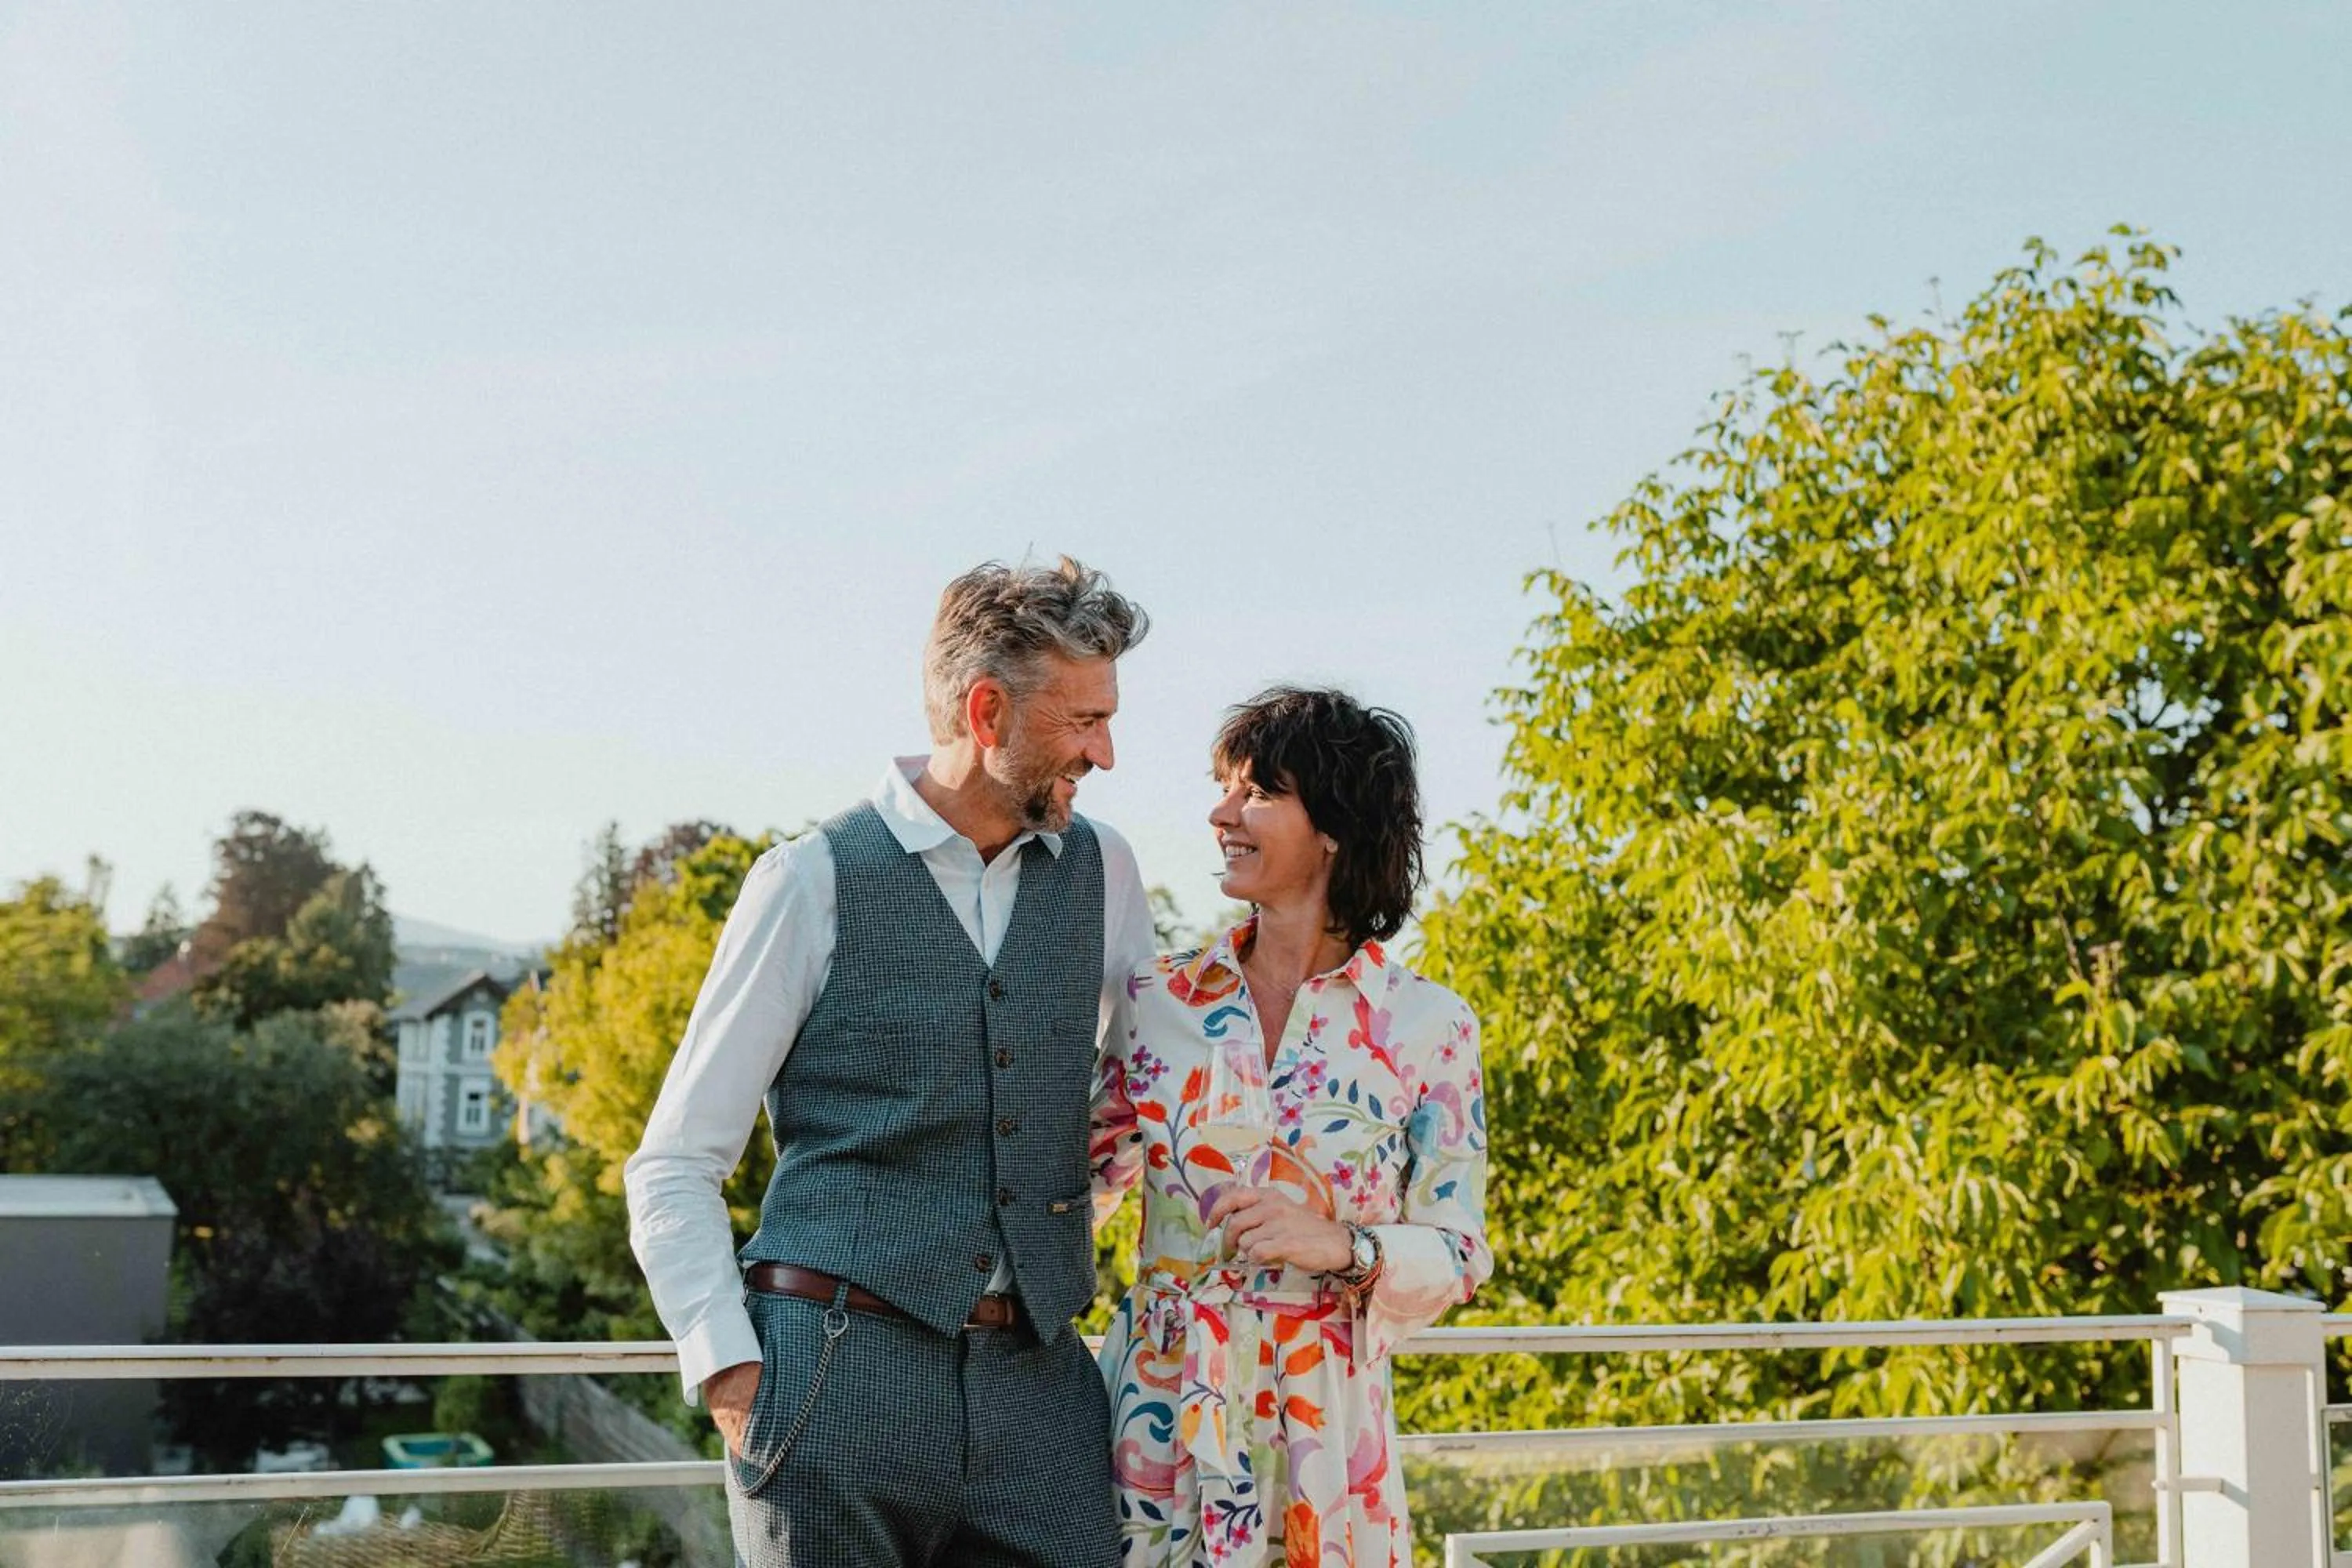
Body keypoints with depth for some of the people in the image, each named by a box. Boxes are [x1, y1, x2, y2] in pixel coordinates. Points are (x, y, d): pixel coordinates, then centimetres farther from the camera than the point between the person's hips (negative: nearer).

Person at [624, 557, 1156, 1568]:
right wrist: (729, 1371, -10)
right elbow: (673, 1168, 0)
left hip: (1039, 1384, 4)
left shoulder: (1102, 873, 10)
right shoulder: (815, 884, -1)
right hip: (840, 1372, -3)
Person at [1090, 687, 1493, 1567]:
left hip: (1323, 1424, -1)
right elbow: (1081, 1183, 12)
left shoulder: (1428, 1027, -4)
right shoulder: (1157, 1002, 2)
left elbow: (1458, 1254, -1)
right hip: (1161, 1418, 2)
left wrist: (1346, 1247, -18)